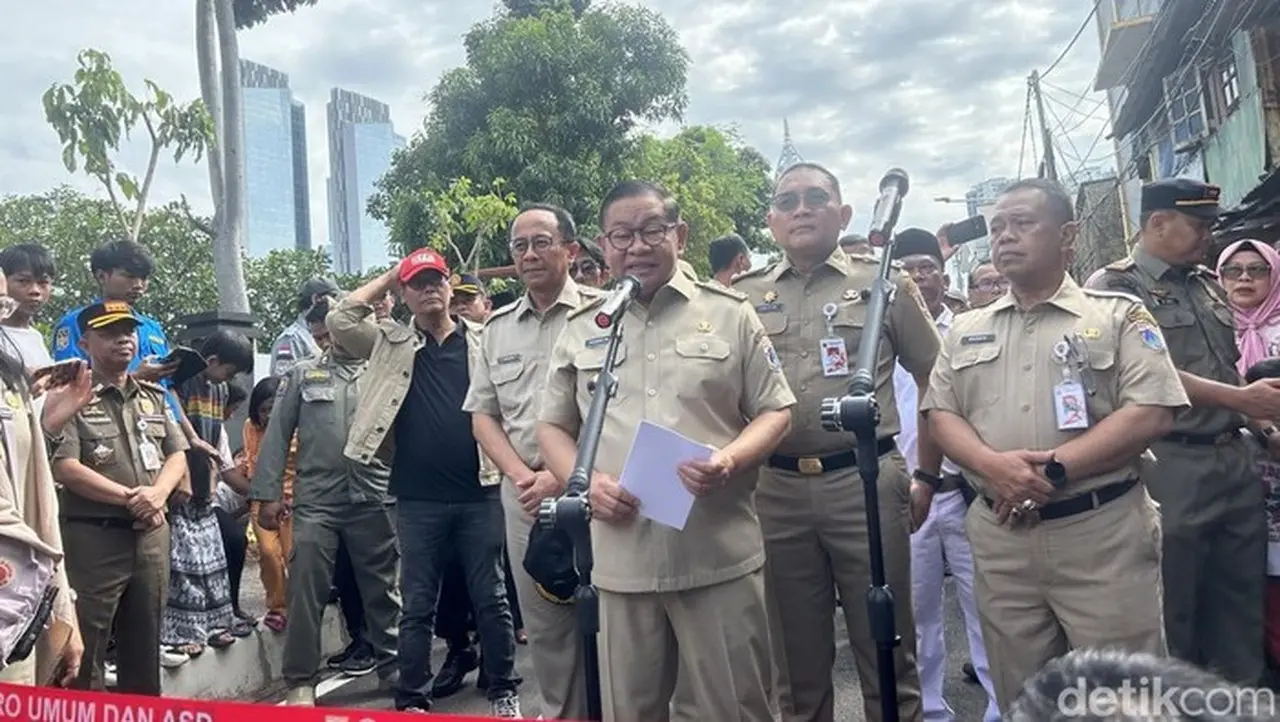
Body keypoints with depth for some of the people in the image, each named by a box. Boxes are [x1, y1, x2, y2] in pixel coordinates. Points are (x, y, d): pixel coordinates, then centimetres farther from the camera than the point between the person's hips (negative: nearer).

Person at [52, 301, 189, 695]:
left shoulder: (153, 396, 13)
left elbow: (177, 454, 11)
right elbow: (65, 468, -14)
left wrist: (157, 493, -8)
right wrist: (129, 497, -15)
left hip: (152, 534, 6)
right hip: (93, 537, -5)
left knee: (145, 642, 14)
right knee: (85, 646, 0)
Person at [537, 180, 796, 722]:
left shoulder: (729, 314, 4)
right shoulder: (580, 329, 10)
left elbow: (776, 411, 5)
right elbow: (553, 427, 14)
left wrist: (730, 459, -15)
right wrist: (584, 481, -5)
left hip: (719, 556, -2)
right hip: (621, 559, 2)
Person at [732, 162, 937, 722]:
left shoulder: (884, 284, 5)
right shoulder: (744, 296, 9)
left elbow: (934, 379, 9)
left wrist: (926, 475, 6)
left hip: (865, 482, -2)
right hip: (776, 488, 2)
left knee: (886, 651, 7)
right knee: (797, 659, 13)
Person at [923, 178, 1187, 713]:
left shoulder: (1117, 315, 2)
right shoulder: (965, 330, 13)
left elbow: (1152, 414, -8)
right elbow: (942, 415, 7)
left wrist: (1054, 468, -17)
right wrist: (994, 465, -14)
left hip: (1102, 533, -3)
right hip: (1000, 537, 4)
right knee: (1020, 698, 15)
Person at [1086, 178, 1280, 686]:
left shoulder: (1208, 284, 15)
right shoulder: (1117, 287, -8)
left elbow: (1228, 372, 22)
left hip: (1236, 462, 7)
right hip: (1173, 471, -7)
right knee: (1172, 624, 4)